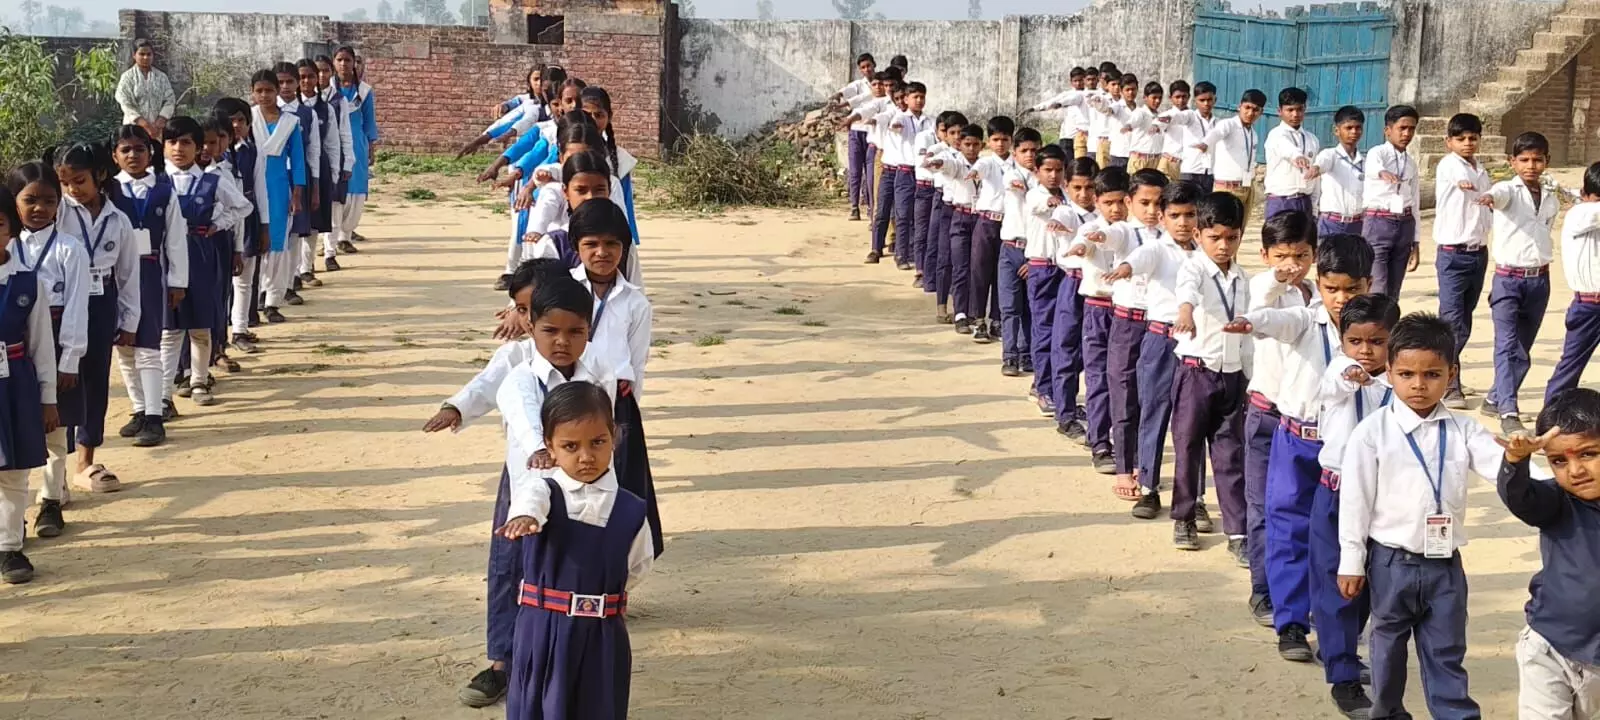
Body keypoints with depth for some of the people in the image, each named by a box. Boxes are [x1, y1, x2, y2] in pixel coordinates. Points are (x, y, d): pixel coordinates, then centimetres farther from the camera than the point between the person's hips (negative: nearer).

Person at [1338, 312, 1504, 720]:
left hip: (1445, 562, 2)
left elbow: (1496, 464, -13)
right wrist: (1351, 563, -6)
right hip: (1392, 560, -2)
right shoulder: (1373, 433, -10)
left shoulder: (1462, 431, -1)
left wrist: (1516, 457, -38)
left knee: (1446, 651, 11)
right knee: (1389, 644, 14)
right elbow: (1355, 500, -7)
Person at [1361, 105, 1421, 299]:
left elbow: (1415, 205, 17)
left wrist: (1415, 244, 13)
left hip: (1405, 226, 6)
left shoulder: (1411, 164, 14)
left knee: (1393, 294, 9)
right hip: (1378, 224, -6)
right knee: (1377, 294, -11)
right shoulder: (1377, 153, -4)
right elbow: (1373, 167, -31)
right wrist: (1383, 173, -56)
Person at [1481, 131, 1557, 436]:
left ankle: (1495, 399, 28)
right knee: (1507, 346, -14)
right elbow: (1500, 194, -31)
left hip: (1539, 280, 6)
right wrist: (1490, 197, -55)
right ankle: (1509, 413, -19)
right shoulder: (1509, 190, -7)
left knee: (1523, 349, 12)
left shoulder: (1551, 201, 10)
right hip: (1508, 278, -6)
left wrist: (1541, 269, 16)